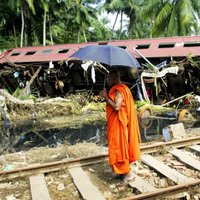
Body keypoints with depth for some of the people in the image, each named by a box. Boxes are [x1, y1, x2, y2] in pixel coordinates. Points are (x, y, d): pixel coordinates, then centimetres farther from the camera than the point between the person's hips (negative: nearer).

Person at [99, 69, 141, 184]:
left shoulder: (118, 90, -18)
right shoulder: (120, 89, 13)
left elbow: (116, 107, -28)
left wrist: (106, 97, -19)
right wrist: (107, 97, 12)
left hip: (118, 124, -10)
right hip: (116, 123, 10)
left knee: (119, 147, -3)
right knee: (119, 147, 15)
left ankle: (128, 173, 5)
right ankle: (123, 171, 25)